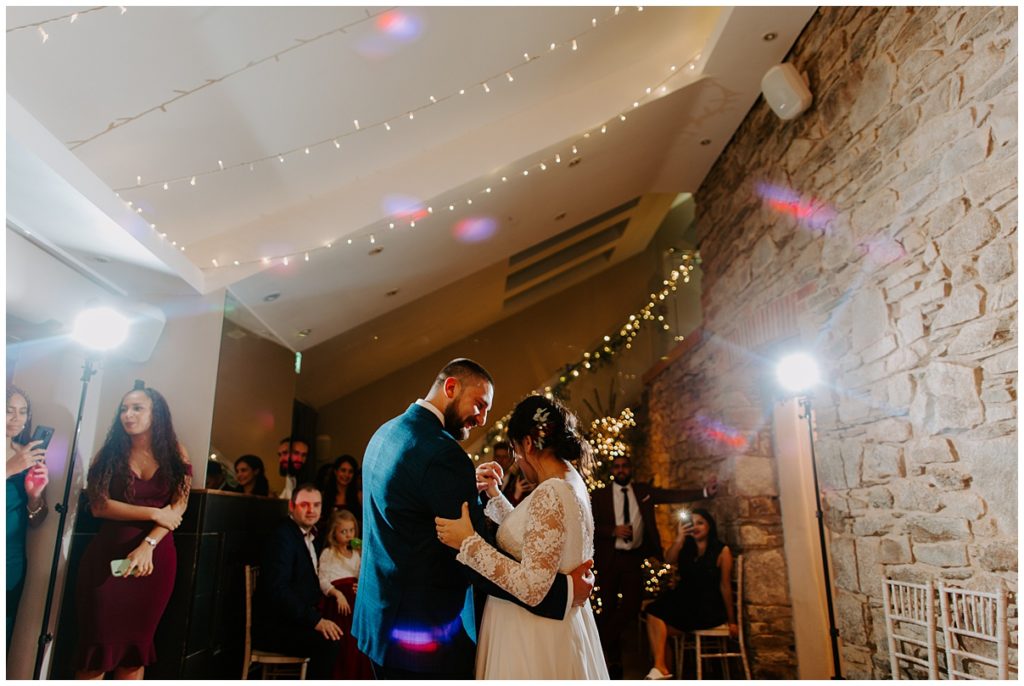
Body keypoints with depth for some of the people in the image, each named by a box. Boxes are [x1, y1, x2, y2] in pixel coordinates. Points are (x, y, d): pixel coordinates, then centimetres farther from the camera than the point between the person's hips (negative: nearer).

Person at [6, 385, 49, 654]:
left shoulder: (31, 457, 5)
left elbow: (35, 522, 5)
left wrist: (35, 494, -13)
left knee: (6, 634, 11)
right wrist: (11, 468, -28)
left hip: (14, 565, 4)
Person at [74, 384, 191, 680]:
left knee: (137, 643, 9)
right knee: (98, 643, 0)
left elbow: (178, 508, -4)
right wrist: (155, 514, -14)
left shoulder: (175, 454, 3)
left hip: (156, 559, 1)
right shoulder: (109, 453, 3)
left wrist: (147, 546, -19)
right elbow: (98, 505, -8)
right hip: (107, 556, 0)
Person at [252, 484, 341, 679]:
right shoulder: (283, 536, -14)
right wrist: (315, 620, -27)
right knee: (327, 641, -27)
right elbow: (277, 588, -24)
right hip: (274, 626, -8)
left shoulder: (308, 535, 14)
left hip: (296, 619, 8)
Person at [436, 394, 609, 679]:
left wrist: (469, 542, -23)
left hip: (534, 640, -9)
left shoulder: (550, 495, -24)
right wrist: (495, 495, 13)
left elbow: (532, 587, -27)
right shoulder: (571, 484, 5)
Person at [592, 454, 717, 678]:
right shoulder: (600, 495, 1)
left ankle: (600, 644, 18)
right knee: (609, 608, 5)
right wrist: (613, 531, -17)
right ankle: (613, 660, 21)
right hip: (609, 559, -2)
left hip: (634, 558, 2)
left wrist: (705, 491, -14)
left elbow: (674, 494, -3)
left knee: (631, 607, -3)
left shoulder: (644, 491, 7)